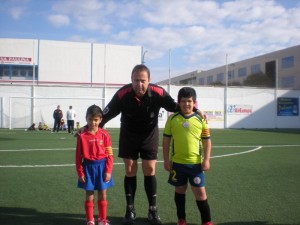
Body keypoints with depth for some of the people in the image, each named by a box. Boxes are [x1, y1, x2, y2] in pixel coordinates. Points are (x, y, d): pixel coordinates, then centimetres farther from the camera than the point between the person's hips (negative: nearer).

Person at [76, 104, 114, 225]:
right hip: (88, 167, -1)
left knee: (102, 195, 11)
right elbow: (78, 156, -3)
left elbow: (109, 154, -3)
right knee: (89, 195, 8)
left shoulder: (104, 134, -5)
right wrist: (80, 172, -5)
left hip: (102, 166, 1)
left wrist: (108, 171, -6)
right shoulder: (82, 136, -6)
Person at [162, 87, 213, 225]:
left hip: (195, 163, -1)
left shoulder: (200, 119, -1)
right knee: (180, 190, 15)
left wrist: (206, 160, -2)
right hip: (177, 162, 1)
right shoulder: (172, 119, -1)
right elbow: (166, 140, 4)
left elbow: (207, 140, 4)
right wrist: (166, 160, 1)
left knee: (200, 192, 4)